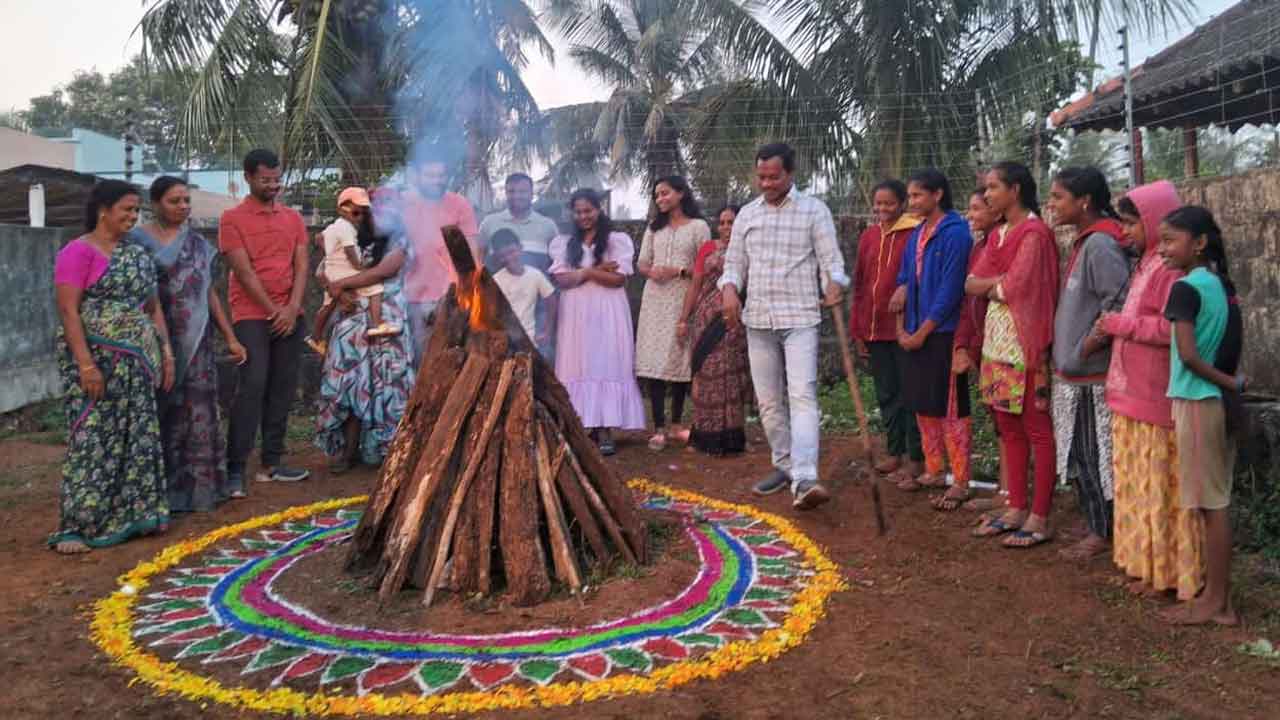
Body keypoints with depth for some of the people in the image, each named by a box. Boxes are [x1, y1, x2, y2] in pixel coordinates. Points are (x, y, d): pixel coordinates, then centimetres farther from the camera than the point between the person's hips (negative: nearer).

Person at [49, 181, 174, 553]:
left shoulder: (138, 253, 12)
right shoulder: (78, 251, -8)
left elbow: (153, 307, 16)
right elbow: (68, 310, -14)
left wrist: (166, 352, 10)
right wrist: (86, 363, -21)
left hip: (137, 360, 7)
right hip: (95, 358, -7)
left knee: (137, 436, 8)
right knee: (94, 439, -6)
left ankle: (130, 514, 18)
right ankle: (76, 526, 1)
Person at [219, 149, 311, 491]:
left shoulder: (293, 218, 13)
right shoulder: (233, 218, -1)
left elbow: (302, 265, 6)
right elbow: (244, 272, -8)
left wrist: (292, 308, -8)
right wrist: (274, 310, -11)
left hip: (290, 316, 5)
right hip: (252, 315, -5)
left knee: (283, 389, 5)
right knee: (252, 386, -12)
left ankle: (271, 463, 13)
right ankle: (235, 468, -8)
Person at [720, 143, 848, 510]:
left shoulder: (814, 210, -1)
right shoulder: (747, 214, 12)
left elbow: (831, 259, -4)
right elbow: (734, 263, 15)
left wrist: (836, 284, -26)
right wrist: (729, 288, -7)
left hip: (800, 318, -5)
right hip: (758, 319, 5)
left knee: (802, 396, -16)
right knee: (768, 401, 11)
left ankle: (805, 480, -23)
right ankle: (784, 465, 26)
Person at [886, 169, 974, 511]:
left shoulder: (955, 232, -11)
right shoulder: (917, 233, 13)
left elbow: (950, 289, -15)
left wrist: (922, 332, -13)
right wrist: (902, 328, 3)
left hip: (942, 332, -8)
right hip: (916, 332, 8)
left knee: (951, 409, -3)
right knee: (923, 406, 14)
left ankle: (961, 482, 4)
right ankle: (934, 472, 26)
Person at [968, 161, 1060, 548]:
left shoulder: (1035, 233, -10)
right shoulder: (999, 234, 16)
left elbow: (1016, 287, -17)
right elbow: (971, 283, 8)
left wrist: (991, 287, 1)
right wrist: (1002, 280, -8)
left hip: (1024, 342, -8)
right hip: (997, 340, 8)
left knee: (1037, 430, -2)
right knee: (1009, 428, 12)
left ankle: (1040, 518, 4)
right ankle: (1016, 508, 20)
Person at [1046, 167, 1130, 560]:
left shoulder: (1100, 244, -17)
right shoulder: (1083, 241, 12)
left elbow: (1120, 305, -24)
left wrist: (1088, 346, -17)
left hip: (1091, 372, -9)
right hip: (1075, 370, 9)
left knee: (1092, 454, 1)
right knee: (1080, 453, 16)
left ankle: (1102, 533, 12)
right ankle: (1093, 523, 28)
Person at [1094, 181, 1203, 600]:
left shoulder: (1171, 268, -16)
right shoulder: (1146, 266, 15)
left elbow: (1172, 328, -25)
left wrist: (1122, 324, -15)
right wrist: (1117, 326, 8)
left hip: (1155, 398, -10)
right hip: (1133, 394, 10)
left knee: (1159, 485, 0)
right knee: (1138, 483, 15)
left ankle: (1166, 571, 11)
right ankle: (1144, 561, 26)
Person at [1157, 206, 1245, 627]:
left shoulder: (1185, 288, -15)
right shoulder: (1223, 284, 11)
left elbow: (1188, 355, -22)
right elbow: (1228, 349, 14)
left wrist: (1229, 383, -10)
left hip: (1197, 402, -8)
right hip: (1221, 401, 8)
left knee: (1210, 504, -1)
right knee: (1218, 501, 13)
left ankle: (1216, 602, 7)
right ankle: (1218, 594, 20)